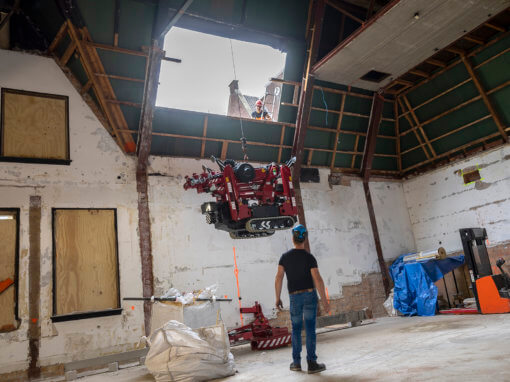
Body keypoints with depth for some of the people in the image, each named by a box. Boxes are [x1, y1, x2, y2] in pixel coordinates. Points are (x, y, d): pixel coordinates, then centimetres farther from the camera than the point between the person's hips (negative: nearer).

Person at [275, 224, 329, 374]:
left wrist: (277, 298, 1)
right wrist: (324, 300, -10)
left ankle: (296, 362, 15)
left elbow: (278, 278, -8)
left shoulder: (285, 256, -4)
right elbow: (318, 279, -16)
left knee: (296, 329, 14)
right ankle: (312, 363, -3)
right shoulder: (309, 257, -10)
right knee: (310, 329, -1)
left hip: (295, 297, 2)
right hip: (310, 295, -2)